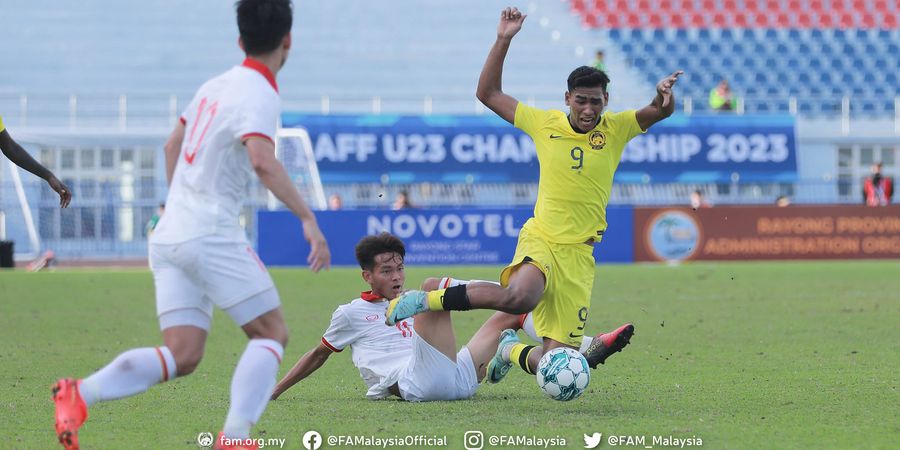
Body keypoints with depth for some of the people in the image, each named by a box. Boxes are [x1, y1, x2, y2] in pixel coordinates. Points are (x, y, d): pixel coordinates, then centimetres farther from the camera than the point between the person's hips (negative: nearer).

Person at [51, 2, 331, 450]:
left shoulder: (216, 86, 15)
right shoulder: (259, 95, -11)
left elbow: (172, 146, 28)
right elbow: (263, 161, -28)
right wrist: (308, 219, -27)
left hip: (170, 233, 8)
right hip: (211, 233, -8)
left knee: (181, 355, 3)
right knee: (271, 333, 3)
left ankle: (79, 394, -12)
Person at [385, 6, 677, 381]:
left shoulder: (615, 129, 4)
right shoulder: (544, 124, 3)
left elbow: (661, 112, -7)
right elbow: (488, 94, 7)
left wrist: (664, 95, -30)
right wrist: (503, 41, -1)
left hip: (579, 253, 2)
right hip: (540, 239, -2)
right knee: (520, 296, -39)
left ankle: (511, 352, 35)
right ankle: (425, 300, -21)